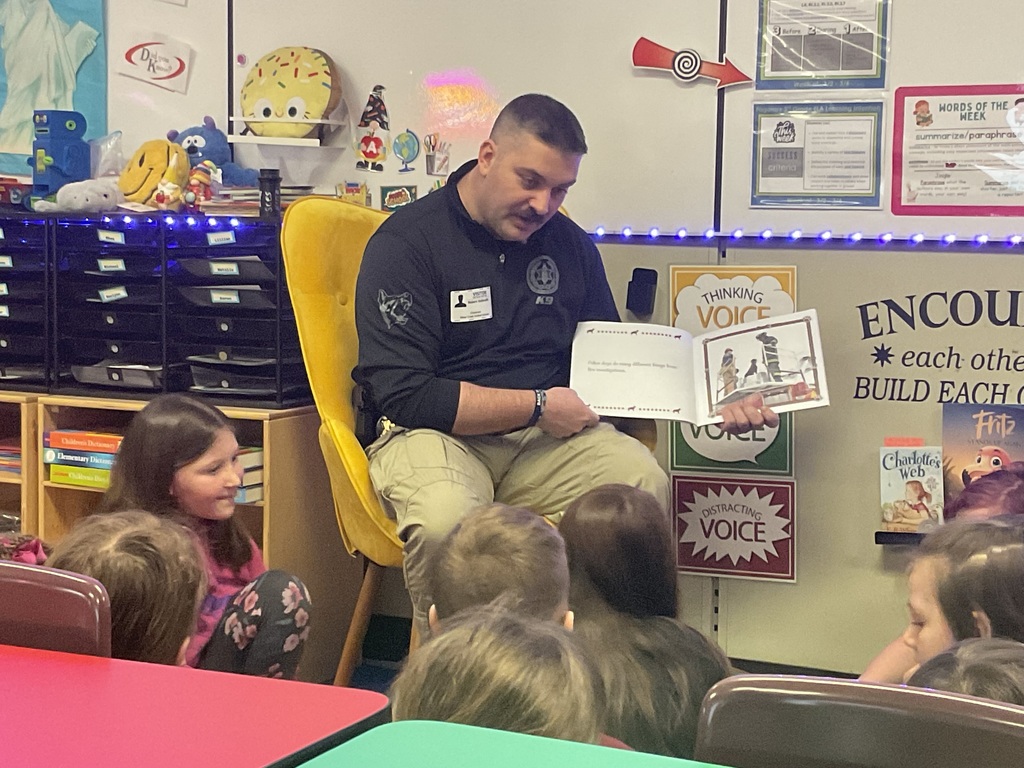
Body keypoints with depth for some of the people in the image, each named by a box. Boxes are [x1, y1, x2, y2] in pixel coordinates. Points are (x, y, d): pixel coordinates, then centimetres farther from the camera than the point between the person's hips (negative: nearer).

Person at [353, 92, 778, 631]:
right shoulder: (405, 243, -6)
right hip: (435, 432, -5)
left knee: (643, 481, -25)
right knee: (446, 520, -38)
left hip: (547, 438, 5)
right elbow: (403, 395, -14)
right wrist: (537, 406, -12)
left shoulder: (569, 245, 13)